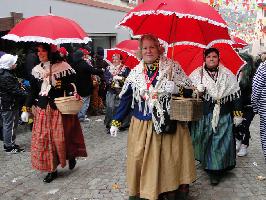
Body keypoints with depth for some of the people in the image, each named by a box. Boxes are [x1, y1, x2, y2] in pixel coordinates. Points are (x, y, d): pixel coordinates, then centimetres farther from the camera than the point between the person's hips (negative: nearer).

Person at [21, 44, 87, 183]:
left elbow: (71, 85, -2)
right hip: (42, 110, 4)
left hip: (59, 108, -4)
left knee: (61, 137, 0)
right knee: (43, 139, 3)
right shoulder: (36, 70, 8)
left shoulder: (62, 66, -5)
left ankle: (71, 156, 31)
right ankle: (52, 170, 16)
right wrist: (26, 109, 10)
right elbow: (33, 91, 12)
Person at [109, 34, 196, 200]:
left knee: (170, 161, 2)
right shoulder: (135, 73, 5)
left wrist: (176, 89, -19)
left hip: (169, 124, -2)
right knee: (141, 160, 2)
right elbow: (126, 99, 8)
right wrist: (116, 122, 5)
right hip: (142, 126, 2)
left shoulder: (172, 67, -2)